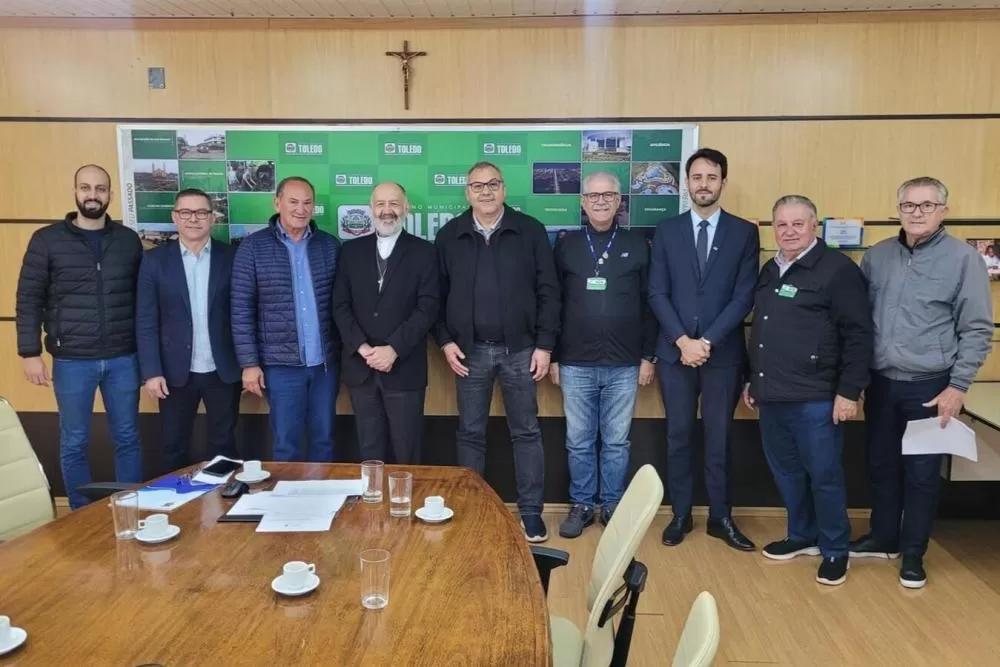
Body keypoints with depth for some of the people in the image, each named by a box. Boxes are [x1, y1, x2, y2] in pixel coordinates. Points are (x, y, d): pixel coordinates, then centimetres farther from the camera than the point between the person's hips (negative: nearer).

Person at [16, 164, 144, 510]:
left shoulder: (128, 240, 6)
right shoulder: (47, 240, 0)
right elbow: (29, 299, 0)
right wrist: (30, 352, -6)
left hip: (123, 358, 2)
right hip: (72, 360, -1)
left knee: (128, 438, 9)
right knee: (74, 443, 8)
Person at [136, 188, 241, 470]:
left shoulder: (231, 257, 0)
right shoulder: (155, 259, 0)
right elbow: (146, 321, -2)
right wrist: (151, 372, -8)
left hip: (223, 371, 0)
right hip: (175, 372, 0)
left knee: (224, 446, 12)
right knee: (175, 447, 13)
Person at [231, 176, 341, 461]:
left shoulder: (330, 245, 4)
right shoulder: (253, 247, -3)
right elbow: (242, 310, -4)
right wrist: (249, 363, -8)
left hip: (325, 362, 3)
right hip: (281, 364, -2)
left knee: (324, 438, 14)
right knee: (286, 443, 7)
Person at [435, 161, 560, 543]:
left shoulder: (530, 231, -1)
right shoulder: (449, 235, 4)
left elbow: (548, 291, -2)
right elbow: (437, 294, 6)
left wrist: (545, 344, -6)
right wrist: (445, 341, -2)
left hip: (519, 349, -1)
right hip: (470, 351, 1)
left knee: (526, 432, 7)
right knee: (470, 433, 10)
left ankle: (530, 510, 19)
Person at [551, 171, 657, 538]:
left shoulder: (637, 245, 4)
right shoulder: (566, 245, 4)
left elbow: (649, 305, 5)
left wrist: (648, 356, 2)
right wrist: (553, 356, 3)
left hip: (624, 366, 0)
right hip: (576, 364, 1)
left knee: (617, 442, 9)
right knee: (579, 442, 8)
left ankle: (613, 505, 23)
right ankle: (581, 505, 23)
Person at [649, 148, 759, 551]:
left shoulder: (744, 232, 3)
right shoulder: (666, 231, 5)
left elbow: (744, 297, -4)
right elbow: (657, 294, 0)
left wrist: (707, 341, -13)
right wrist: (682, 340, -11)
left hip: (723, 353, -1)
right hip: (675, 351, 1)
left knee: (719, 438, 7)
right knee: (679, 436, 8)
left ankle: (721, 518, 21)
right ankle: (681, 515, 20)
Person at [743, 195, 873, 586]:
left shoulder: (838, 269, -9)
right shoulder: (770, 271, 14)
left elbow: (859, 336, -12)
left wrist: (849, 392, -15)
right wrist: (752, 380, 20)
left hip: (815, 398, -7)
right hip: (772, 396, 7)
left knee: (824, 476, 4)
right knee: (786, 472, 16)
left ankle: (835, 550, 21)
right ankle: (802, 536, 33)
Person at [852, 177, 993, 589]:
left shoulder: (963, 259, -6)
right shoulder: (877, 256, 5)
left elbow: (977, 330, -5)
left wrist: (958, 386, -10)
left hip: (930, 387, -4)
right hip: (881, 382, 4)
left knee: (922, 472, 7)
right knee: (881, 465, 15)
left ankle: (913, 553, 23)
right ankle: (883, 538, 32)